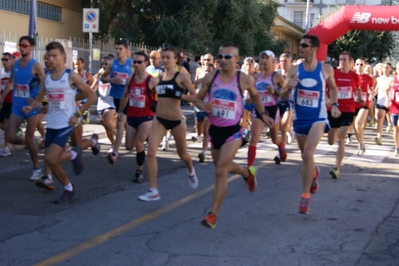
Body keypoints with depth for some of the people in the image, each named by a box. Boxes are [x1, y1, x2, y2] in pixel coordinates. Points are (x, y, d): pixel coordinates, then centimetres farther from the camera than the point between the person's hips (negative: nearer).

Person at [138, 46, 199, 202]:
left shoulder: (181, 77, -9)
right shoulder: (160, 77, 7)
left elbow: (195, 96, -14)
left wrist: (179, 96, -24)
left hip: (176, 120, -4)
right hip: (159, 119, 4)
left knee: (182, 153, 16)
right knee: (151, 152, -13)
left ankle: (191, 172, 51)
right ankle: (153, 191, -10)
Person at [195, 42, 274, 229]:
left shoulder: (245, 79, -7)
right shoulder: (210, 78, -4)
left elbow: (255, 95, 13)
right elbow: (198, 99, 4)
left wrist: (263, 114, 10)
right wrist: (203, 106, -18)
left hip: (233, 131, -4)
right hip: (214, 129, 4)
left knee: (220, 171, -16)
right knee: (224, 167, 22)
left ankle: (213, 214, -8)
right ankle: (248, 173, 55)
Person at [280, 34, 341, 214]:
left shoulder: (326, 69, -5)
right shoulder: (294, 70, -3)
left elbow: (333, 87, 14)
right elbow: (282, 97, -1)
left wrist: (334, 105, -1)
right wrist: (289, 87, -22)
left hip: (318, 117, -3)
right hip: (299, 118, 3)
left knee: (308, 154, -21)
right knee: (305, 156, 17)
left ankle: (305, 195, -11)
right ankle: (313, 172, 53)